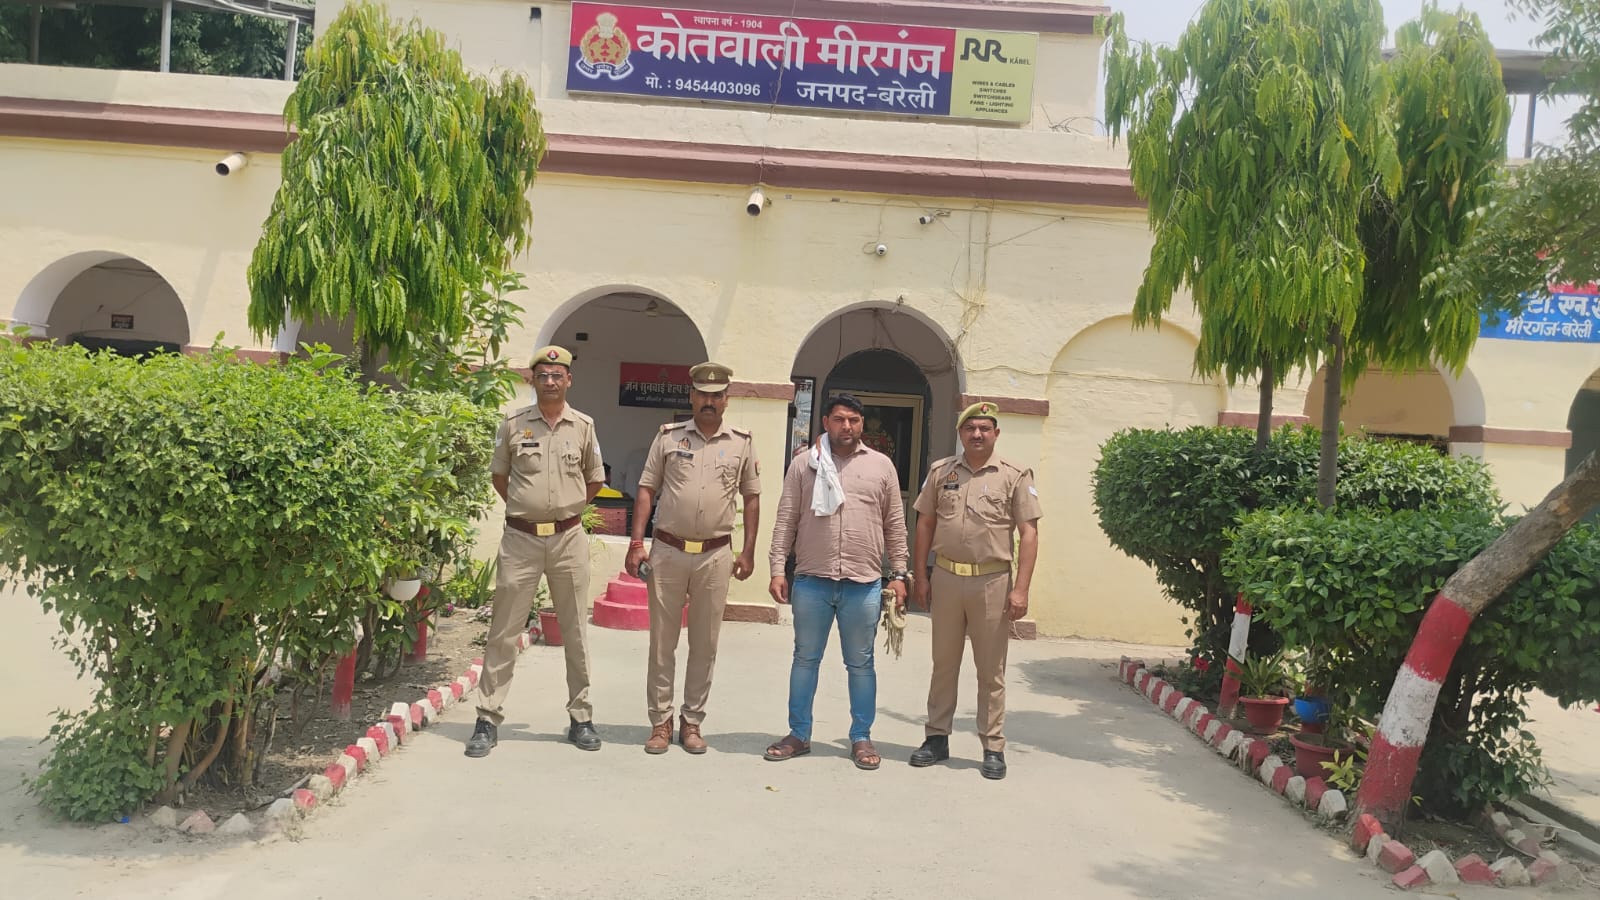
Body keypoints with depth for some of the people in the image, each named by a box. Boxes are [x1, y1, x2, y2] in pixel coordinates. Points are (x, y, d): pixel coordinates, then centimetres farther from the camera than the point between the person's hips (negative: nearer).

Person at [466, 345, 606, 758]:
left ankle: (580, 718, 19)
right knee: (503, 631, 2)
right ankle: (488, 720, 10)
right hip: (520, 538, -1)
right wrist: (525, 508, 8)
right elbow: (499, 476, 14)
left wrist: (567, 509, 10)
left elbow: (594, 480, 15)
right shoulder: (513, 424, 2)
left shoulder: (583, 426, 4)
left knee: (575, 632, 8)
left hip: (569, 540, 1)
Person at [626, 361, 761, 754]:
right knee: (662, 641, 5)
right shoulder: (668, 436, 4)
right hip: (667, 550, 0)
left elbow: (751, 497, 9)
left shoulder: (742, 443, 5)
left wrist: (748, 551, 4)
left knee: (705, 644, 7)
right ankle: (661, 722, 16)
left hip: (716, 555, 1)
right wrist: (636, 543, -5)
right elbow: (646, 489, 3)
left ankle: (692, 722, 19)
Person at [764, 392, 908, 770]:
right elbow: (786, 521, 3)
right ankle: (798, 735, 22)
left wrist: (898, 574, 4)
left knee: (860, 664, 9)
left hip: (864, 584, 0)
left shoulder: (881, 465, 6)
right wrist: (777, 569, -3)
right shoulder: (804, 465, 5)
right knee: (805, 659, 10)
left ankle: (861, 738, 21)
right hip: (811, 581, 0)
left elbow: (895, 524, 8)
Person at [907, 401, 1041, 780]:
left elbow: (1028, 534, -5)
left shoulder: (1015, 476, -1)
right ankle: (937, 737, 23)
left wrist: (1021, 589, -12)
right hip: (945, 577, 3)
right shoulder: (941, 471, 7)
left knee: (991, 670, 6)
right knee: (943, 664, 12)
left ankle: (993, 747, 16)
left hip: (992, 581, -2)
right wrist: (920, 576, 4)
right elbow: (925, 524, 10)